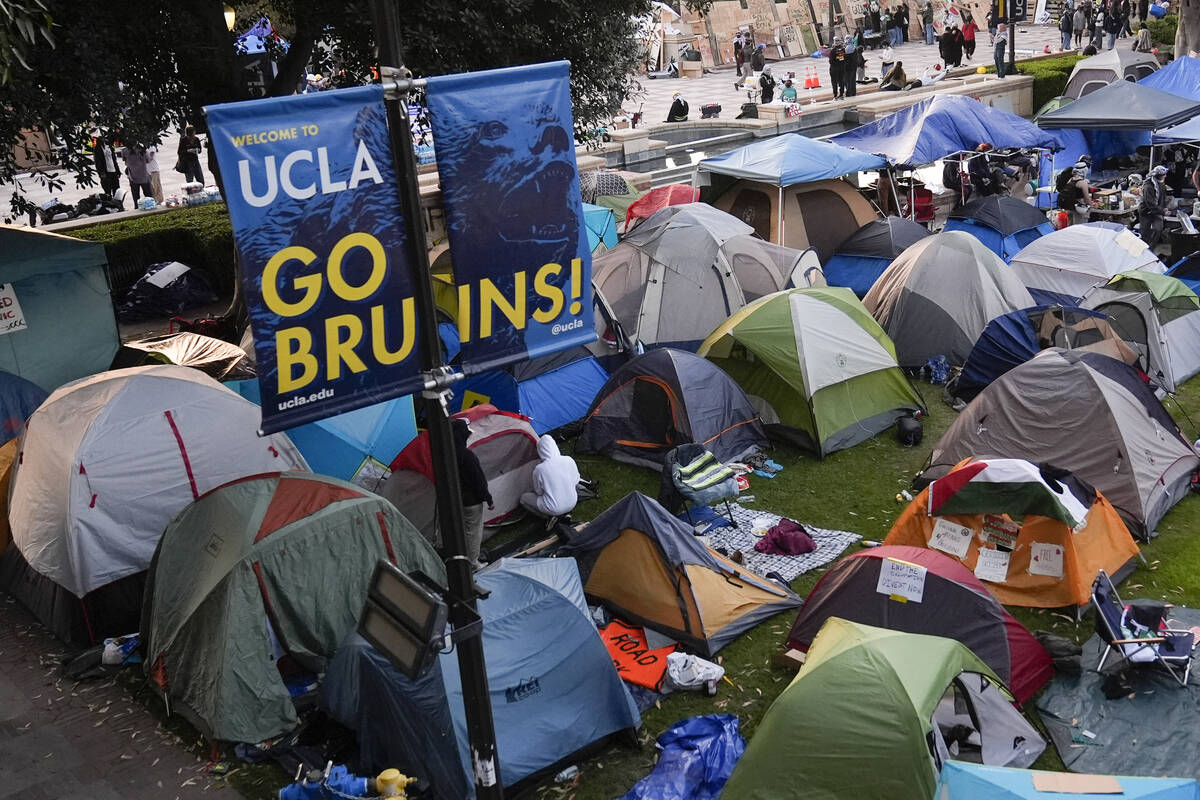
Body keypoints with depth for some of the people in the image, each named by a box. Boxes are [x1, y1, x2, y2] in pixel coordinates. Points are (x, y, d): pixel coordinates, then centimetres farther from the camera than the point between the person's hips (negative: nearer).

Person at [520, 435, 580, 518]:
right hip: (571, 505, 4)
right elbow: (576, 481, 6)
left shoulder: (539, 469, -19)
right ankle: (566, 514, 17)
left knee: (524, 498, 18)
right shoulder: (569, 461, -10)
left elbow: (538, 492, -4)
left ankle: (551, 517, 6)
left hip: (553, 509, -3)